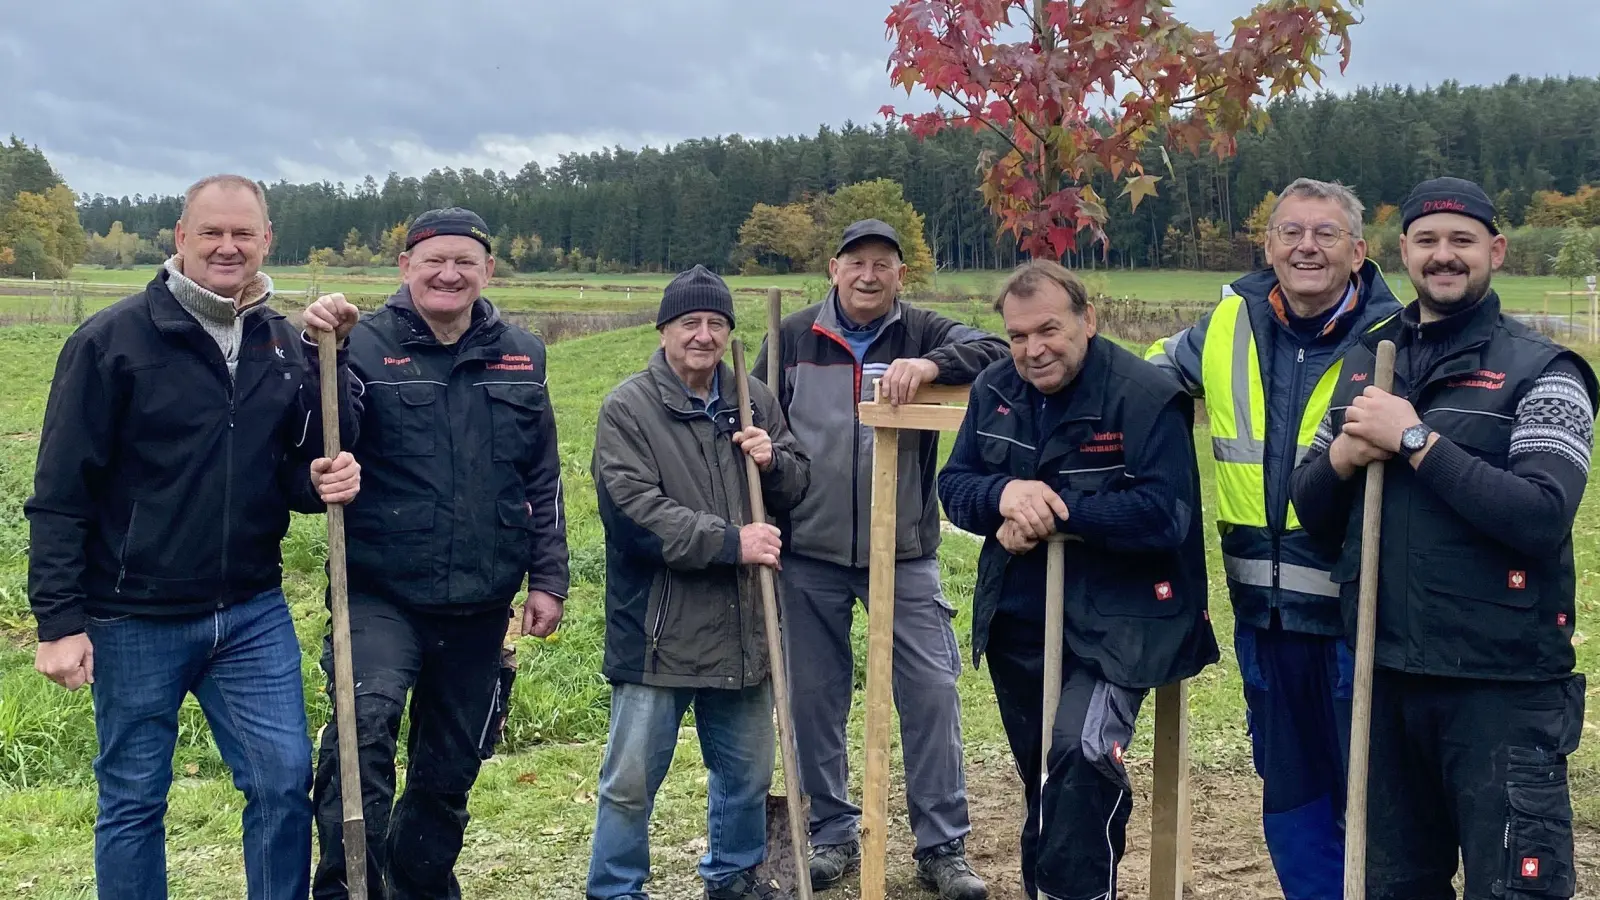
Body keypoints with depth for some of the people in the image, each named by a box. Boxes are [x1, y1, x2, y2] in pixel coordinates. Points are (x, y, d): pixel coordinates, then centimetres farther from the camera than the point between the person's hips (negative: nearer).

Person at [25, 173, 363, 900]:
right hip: (136, 618, -3)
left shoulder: (288, 346, 5)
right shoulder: (110, 341, -8)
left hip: (254, 614, 4)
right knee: (133, 801, 9)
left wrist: (322, 481, -10)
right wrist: (59, 620, -12)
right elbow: (60, 495, -8)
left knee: (284, 782, 3)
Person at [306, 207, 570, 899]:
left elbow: (542, 479, 12)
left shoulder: (519, 356, 7)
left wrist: (547, 577, 8)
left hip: (479, 606, 4)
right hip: (383, 593, -4)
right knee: (364, 724, -29)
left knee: (450, 769, 15)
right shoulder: (365, 345, -5)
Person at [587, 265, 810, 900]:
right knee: (631, 782, 3)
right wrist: (731, 541, -21)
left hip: (742, 628, 5)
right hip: (657, 631, -5)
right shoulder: (628, 408, -9)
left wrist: (773, 462, -11)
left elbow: (798, 485, 12)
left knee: (746, 771, 20)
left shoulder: (755, 401, 7)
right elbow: (634, 511, -19)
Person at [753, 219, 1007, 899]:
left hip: (904, 554, -1)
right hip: (809, 557, 1)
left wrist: (931, 364, -29)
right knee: (815, 698, 9)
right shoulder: (794, 338, 5)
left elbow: (997, 352, -14)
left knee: (931, 692, -1)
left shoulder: (923, 333, 1)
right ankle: (833, 833, 26)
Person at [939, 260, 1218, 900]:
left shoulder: (1146, 397, -17)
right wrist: (1004, 494, -19)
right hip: (1017, 621, 6)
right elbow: (953, 486, 4)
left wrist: (1053, 515, -23)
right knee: (1044, 782, 18)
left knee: (1082, 758, -25)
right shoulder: (994, 390, 4)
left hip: (1116, 622, -6)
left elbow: (1164, 513, -24)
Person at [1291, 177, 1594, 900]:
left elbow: (1542, 516, -21)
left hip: (1502, 685, -5)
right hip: (1386, 675, 5)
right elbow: (1312, 513, 10)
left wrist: (1414, 439, -19)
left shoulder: (1541, 371, -5)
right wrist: (1342, 456, -10)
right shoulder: (1365, 363, 10)